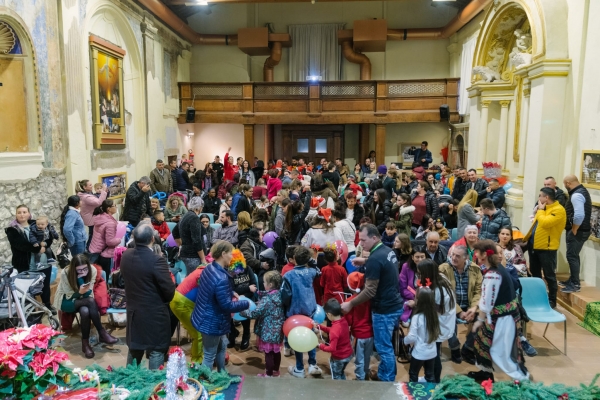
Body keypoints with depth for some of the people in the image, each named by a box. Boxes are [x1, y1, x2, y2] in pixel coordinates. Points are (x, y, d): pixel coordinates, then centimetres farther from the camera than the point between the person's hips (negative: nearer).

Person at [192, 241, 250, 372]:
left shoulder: (210, 268, -2)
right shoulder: (221, 279, -32)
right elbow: (227, 305, -26)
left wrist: (231, 293, 6)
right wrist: (245, 304, -13)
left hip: (208, 317, 10)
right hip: (212, 322, -10)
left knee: (222, 346, 28)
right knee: (210, 356, 9)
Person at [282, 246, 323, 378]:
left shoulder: (288, 275, -17)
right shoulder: (311, 272, -3)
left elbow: (286, 296, -15)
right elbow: (317, 271, 23)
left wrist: (285, 308, 2)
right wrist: (310, 262, 19)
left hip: (295, 311, -3)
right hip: (310, 310, 4)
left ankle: (299, 369, 20)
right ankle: (312, 364, 19)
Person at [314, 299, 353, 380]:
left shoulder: (335, 330, -34)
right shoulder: (343, 321, -9)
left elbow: (332, 348, -30)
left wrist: (321, 346, -15)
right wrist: (320, 327, 3)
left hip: (338, 358, -7)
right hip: (348, 354, 8)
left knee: (336, 377, 19)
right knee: (341, 373, 31)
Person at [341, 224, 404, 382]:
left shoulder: (374, 258, -23)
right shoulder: (388, 251, 5)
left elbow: (370, 291, -23)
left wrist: (350, 304, -14)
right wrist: (365, 262, 17)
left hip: (384, 310, -9)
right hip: (395, 305, 9)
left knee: (384, 347, 5)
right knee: (385, 345, 21)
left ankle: (387, 381, 18)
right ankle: (383, 375, 34)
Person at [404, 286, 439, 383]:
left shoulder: (417, 317, -23)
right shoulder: (434, 316, -5)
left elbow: (412, 337, -20)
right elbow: (436, 334, 7)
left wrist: (405, 340, -1)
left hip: (419, 353, -5)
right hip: (431, 353, 5)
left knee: (413, 375, 14)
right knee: (430, 375, 19)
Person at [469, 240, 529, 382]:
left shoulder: (492, 275, -27)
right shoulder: (496, 267, 3)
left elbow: (487, 302, -21)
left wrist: (480, 320, -9)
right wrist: (475, 309, 15)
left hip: (501, 317, -10)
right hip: (503, 313, 10)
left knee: (501, 349, 4)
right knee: (483, 340, 19)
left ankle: (523, 378, 20)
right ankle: (486, 372, 33)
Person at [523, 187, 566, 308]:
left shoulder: (558, 210, -15)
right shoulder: (544, 208, 13)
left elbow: (545, 223, -28)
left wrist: (540, 210, -14)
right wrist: (527, 238, 13)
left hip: (547, 247, -9)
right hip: (534, 245, 9)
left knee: (549, 275, 2)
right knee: (534, 273, 17)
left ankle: (552, 300, 13)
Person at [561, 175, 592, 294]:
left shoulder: (576, 195, -21)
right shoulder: (582, 191, 13)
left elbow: (579, 215, -31)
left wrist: (574, 230, -20)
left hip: (578, 231, -11)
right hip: (581, 229, 11)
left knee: (571, 256, -5)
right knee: (574, 255, 17)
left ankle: (575, 284, 0)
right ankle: (572, 280, 26)